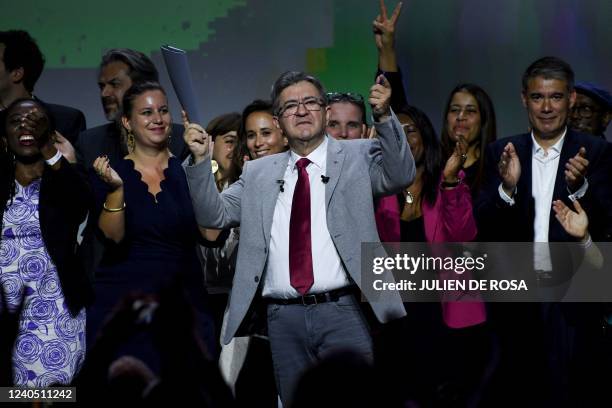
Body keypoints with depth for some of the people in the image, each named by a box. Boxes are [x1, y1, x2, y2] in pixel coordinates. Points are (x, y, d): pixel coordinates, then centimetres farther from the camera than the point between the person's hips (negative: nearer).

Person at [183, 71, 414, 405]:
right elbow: (214, 214, 15)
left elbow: (400, 175, -9)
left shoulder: (356, 158, 7)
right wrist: (200, 160, 0)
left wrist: (384, 117, -23)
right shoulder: (258, 173, 16)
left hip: (341, 313, -3)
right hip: (284, 317, 3)